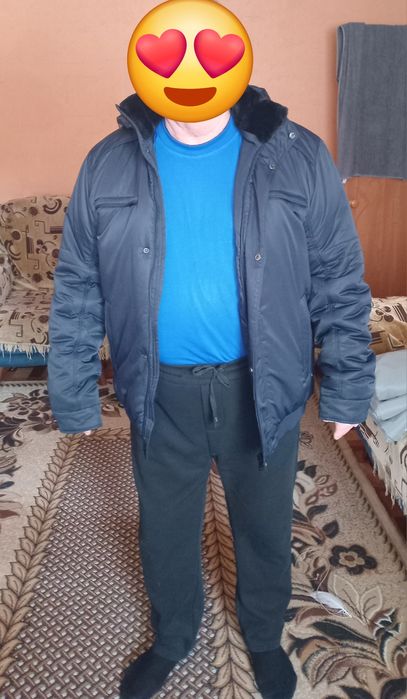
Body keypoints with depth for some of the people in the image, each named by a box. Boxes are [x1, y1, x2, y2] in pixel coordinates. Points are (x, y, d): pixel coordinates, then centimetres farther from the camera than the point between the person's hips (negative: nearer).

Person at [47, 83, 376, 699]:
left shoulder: (299, 157, -6)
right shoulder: (110, 164, -3)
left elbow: (340, 283, -3)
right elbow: (76, 290, 0)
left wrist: (346, 390, -3)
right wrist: (74, 397, 1)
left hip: (264, 391, 0)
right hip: (161, 394, 1)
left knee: (265, 526, 19)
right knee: (164, 531, 20)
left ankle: (264, 638, 51)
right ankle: (171, 640, 51)